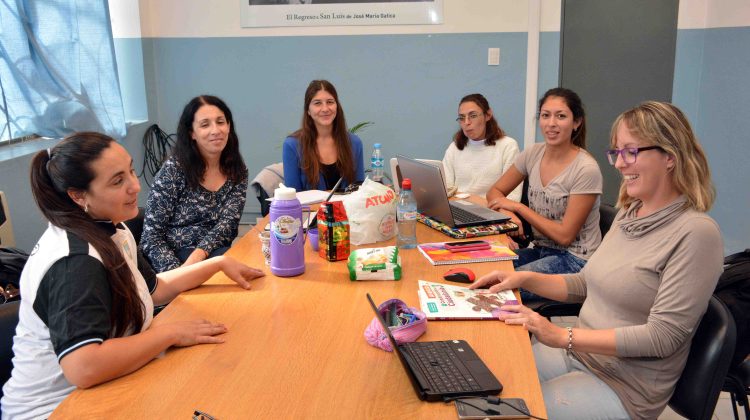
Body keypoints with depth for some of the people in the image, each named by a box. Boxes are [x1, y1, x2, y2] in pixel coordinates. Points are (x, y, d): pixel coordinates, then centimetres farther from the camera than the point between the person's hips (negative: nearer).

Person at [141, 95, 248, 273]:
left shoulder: (237, 171, 5)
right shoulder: (174, 169, -7)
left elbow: (228, 222, -7)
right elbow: (151, 236, -8)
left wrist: (198, 255, -25)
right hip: (176, 259, -4)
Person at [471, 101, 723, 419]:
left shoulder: (695, 232, -18)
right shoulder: (629, 214, 7)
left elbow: (662, 336, -20)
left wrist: (562, 337, -24)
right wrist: (525, 279, 0)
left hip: (622, 389, -7)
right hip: (579, 354, 7)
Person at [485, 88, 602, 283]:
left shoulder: (586, 169, -17)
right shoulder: (533, 154, 1)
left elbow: (565, 235, -16)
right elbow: (495, 192, 8)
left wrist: (518, 207, -13)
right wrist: (509, 215, -15)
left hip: (573, 260, -6)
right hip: (541, 250, 6)